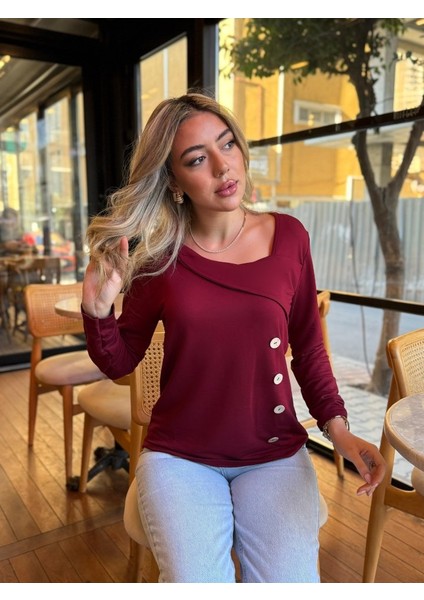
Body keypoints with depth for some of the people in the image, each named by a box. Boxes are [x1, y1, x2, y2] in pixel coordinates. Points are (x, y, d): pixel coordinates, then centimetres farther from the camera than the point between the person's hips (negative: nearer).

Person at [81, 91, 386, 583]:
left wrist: (338, 427, -6)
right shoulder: (158, 253, -7)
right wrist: (98, 310, -18)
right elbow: (120, 364, 1)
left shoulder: (288, 236, -4)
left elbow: (307, 347, 5)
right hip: (179, 454, 0)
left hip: (275, 453, 1)